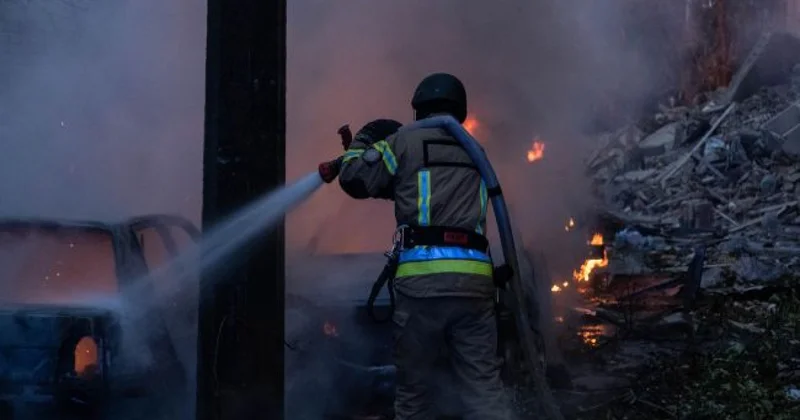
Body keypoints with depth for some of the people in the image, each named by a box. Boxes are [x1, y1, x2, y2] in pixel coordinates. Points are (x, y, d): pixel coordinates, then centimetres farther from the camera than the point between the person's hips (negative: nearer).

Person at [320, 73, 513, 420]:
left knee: (414, 388, 7)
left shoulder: (405, 141, 9)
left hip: (422, 277, -3)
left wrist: (365, 141, 24)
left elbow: (355, 178, 7)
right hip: (474, 279, 3)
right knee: (484, 389, 0)